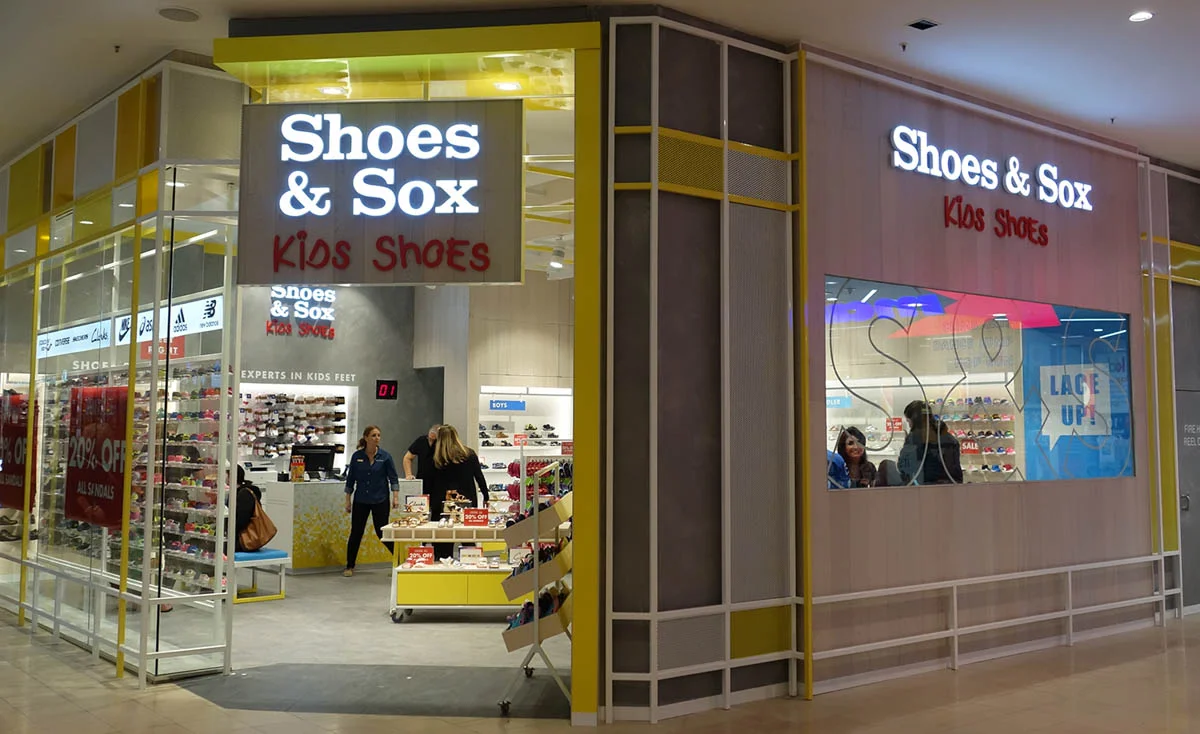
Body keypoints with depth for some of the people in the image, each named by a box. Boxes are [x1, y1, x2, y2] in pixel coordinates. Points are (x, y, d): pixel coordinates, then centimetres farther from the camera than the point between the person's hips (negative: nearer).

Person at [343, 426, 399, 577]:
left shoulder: (385, 456, -3)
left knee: (382, 533, -1)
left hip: (380, 501, -2)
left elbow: (393, 478, 0)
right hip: (360, 500, 2)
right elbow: (350, 479, 6)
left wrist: (395, 497, -9)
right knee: (355, 533, 5)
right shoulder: (357, 456, 0)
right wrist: (348, 500, 4)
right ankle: (350, 567, 17)